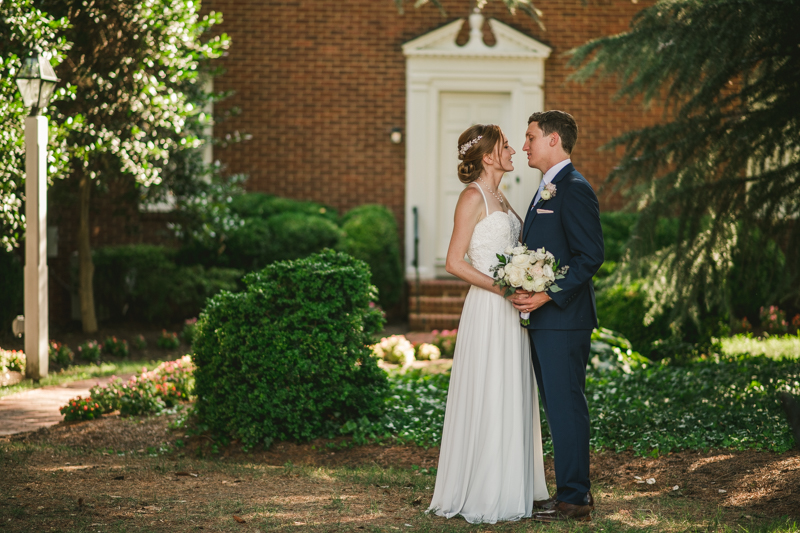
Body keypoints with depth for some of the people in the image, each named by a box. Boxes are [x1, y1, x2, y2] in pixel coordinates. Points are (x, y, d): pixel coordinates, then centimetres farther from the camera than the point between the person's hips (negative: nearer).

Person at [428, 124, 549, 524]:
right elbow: (454, 262, -15)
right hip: (487, 310, -9)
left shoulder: (499, 198, 16)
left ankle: (507, 488, 19)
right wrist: (502, 287, -18)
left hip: (509, 311, 9)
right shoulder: (473, 197, -11)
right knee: (487, 399, -4)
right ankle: (480, 495, 3)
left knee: (511, 399, 11)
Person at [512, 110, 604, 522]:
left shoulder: (574, 189, -13)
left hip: (563, 318, -10)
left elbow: (590, 256, -18)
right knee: (557, 407, 13)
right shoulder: (546, 190, 19)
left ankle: (574, 498, 1)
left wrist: (547, 295, -21)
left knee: (566, 407, -5)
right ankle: (574, 490, 20)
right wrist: (526, 292, 9)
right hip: (544, 318, 10)